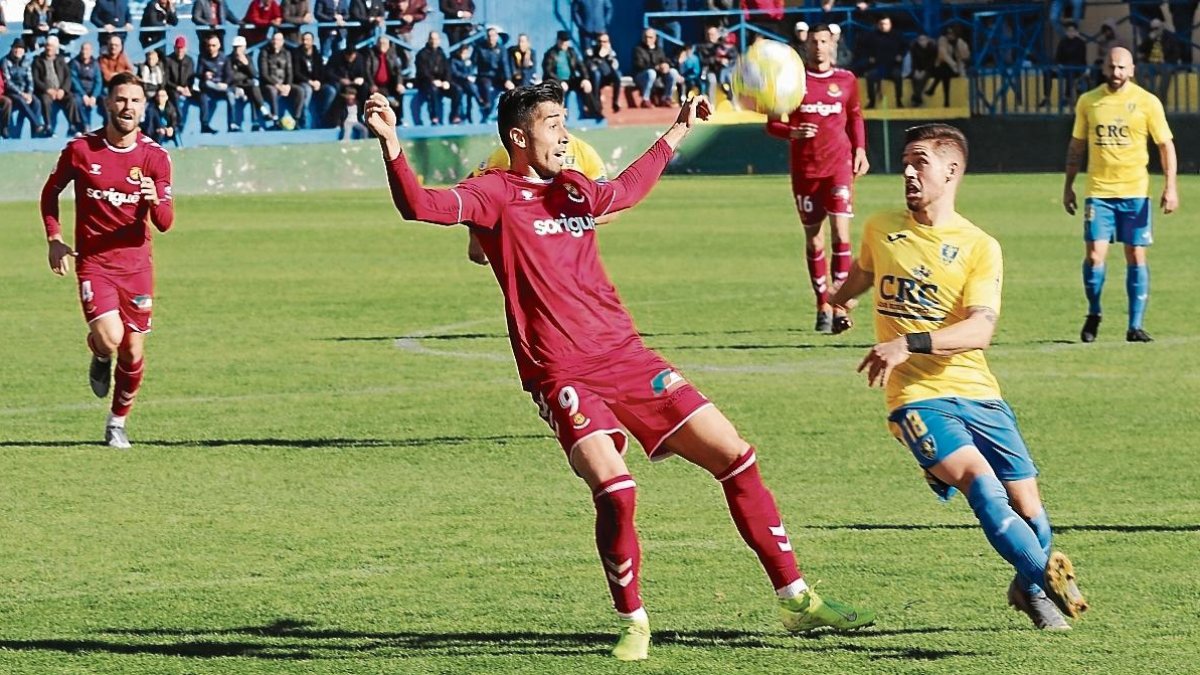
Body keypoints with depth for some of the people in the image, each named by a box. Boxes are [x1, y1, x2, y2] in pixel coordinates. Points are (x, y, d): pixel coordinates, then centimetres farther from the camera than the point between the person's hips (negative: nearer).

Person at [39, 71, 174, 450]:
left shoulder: (155, 157, -3)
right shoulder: (80, 150, -5)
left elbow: (164, 223, -6)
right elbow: (50, 192, 12)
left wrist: (155, 201, -28)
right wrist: (54, 239, 1)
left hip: (136, 264, 2)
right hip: (93, 262, -2)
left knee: (133, 354, 4)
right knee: (109, 339, -22)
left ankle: (118, 421, 26)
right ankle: (100, 359, 16)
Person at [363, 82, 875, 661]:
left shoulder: (576, 190, 16)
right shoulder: (495, 195, -3)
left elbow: (628, 189, 40)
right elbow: (419, 206, -20)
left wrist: (677, 132, 47)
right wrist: (391, 147, -35)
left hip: (627, 356, 7)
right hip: (562, 375, -6)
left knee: (735, 456, 2)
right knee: (614, 488, -26)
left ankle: (795, 600, 14)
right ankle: (633, 624, -3)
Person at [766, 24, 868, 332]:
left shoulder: (846, 80, 6)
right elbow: (772, 124, 4)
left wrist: (860, 150, 7)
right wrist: (792, 132, -17)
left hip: (839, 165, 0)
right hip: (805, 168, 0)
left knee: (841, 230, -14)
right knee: (813, 237, 5)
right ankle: (823, 307, 15)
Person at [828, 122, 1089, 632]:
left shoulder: (979, 247, -1)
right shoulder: (880, 230, 9)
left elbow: (980, 330, -14)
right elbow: (861, 274, 34)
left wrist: (908, 344, -27)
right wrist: (839, 300, 55)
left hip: (976, 392, 0)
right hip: (917, 397, 0)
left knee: (1026, 504, -1)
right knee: (977, 478, -27)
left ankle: (1030, 589, 30)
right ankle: (1048, 578, -23)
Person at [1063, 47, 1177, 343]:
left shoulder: (1147, 102, -1)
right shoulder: (1088, 102, 6)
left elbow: (1166, 145, 1)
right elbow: (1076, 146, 16)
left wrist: (1170, 186, -8)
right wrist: (1068, 185, 13)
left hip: (1135, 192, -1)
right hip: (1098, 192, 1)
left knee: (1136, 257, 0)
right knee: (1094, 255, -7)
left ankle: (1135, 326, 6)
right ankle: (1093, 314, 16)